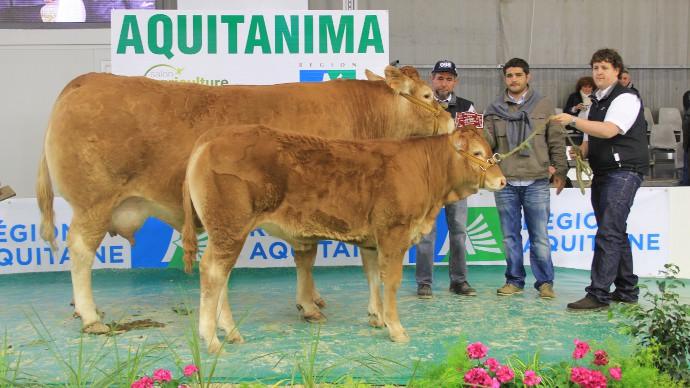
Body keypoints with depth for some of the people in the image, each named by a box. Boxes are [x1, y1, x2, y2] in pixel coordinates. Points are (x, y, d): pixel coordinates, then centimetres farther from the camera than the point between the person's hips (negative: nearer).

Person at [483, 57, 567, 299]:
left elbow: (556, 141, 7)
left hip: (536, 182, -1)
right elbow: (488, 142, 4)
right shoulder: (494, 109, 9)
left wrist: (560, 171, 2)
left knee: (539, 236, 1)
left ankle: (544, 282, 13)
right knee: (510, 235, 8)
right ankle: (514, 280, 19)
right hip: (505, 182, 2)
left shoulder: (544, 106, 6)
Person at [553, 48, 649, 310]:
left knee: (608, 233, -14)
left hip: (623, 172, -9)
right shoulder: (597, 101, 19)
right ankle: (627, 291, 22)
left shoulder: (626, 98, -9)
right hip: (603, 173, 10)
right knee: (616, 233, 13)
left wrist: (573, 121, -27)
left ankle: (598, 295, -14)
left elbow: (609, 131, -24)